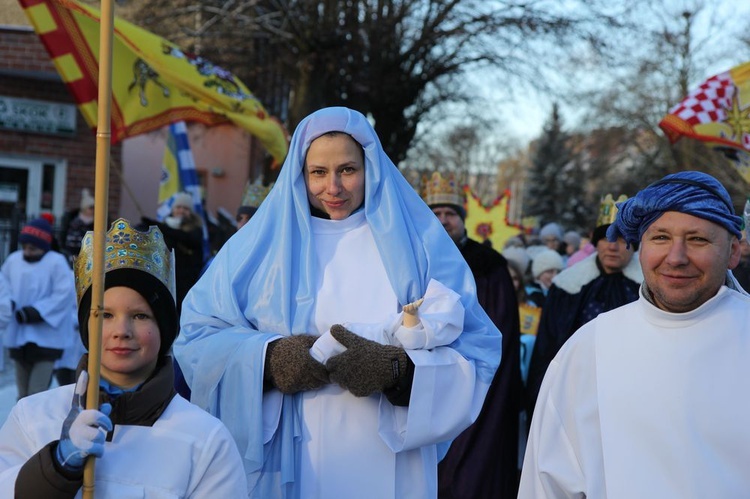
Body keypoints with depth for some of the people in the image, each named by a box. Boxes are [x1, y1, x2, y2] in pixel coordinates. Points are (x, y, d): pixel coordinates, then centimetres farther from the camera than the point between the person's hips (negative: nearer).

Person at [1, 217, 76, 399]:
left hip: (46, 337, -6)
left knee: (37, 393, -9)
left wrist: (37, 311, -21)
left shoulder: (56, 263, -10)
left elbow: (65, 293, -15)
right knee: (23, 390, 15)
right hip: (18, 335, 6)